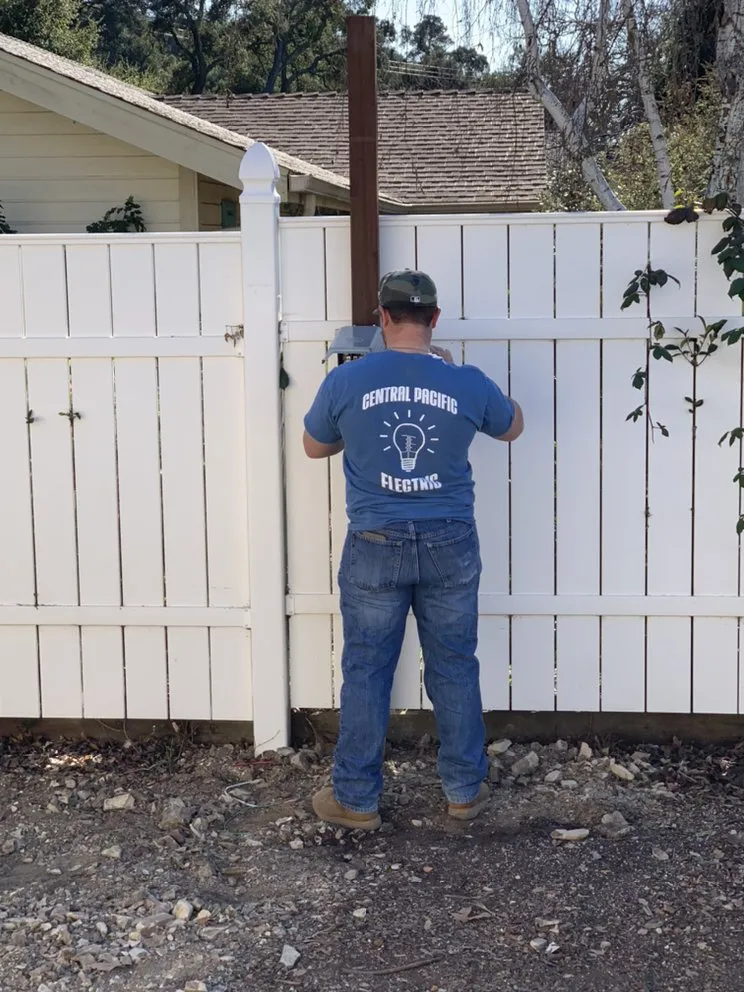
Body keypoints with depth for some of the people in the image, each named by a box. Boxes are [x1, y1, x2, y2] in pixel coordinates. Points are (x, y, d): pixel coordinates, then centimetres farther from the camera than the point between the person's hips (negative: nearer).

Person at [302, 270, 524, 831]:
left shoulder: (346, 381, -7)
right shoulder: (468, 383, -6)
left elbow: (314, 447, 9)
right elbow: (513, 427, 15)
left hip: (376, 547, -1)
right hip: (450, 546, 1)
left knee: (366, 672, 9)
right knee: (455, 668, 13)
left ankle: (356, 800, 17)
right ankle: (465, 790, 24)